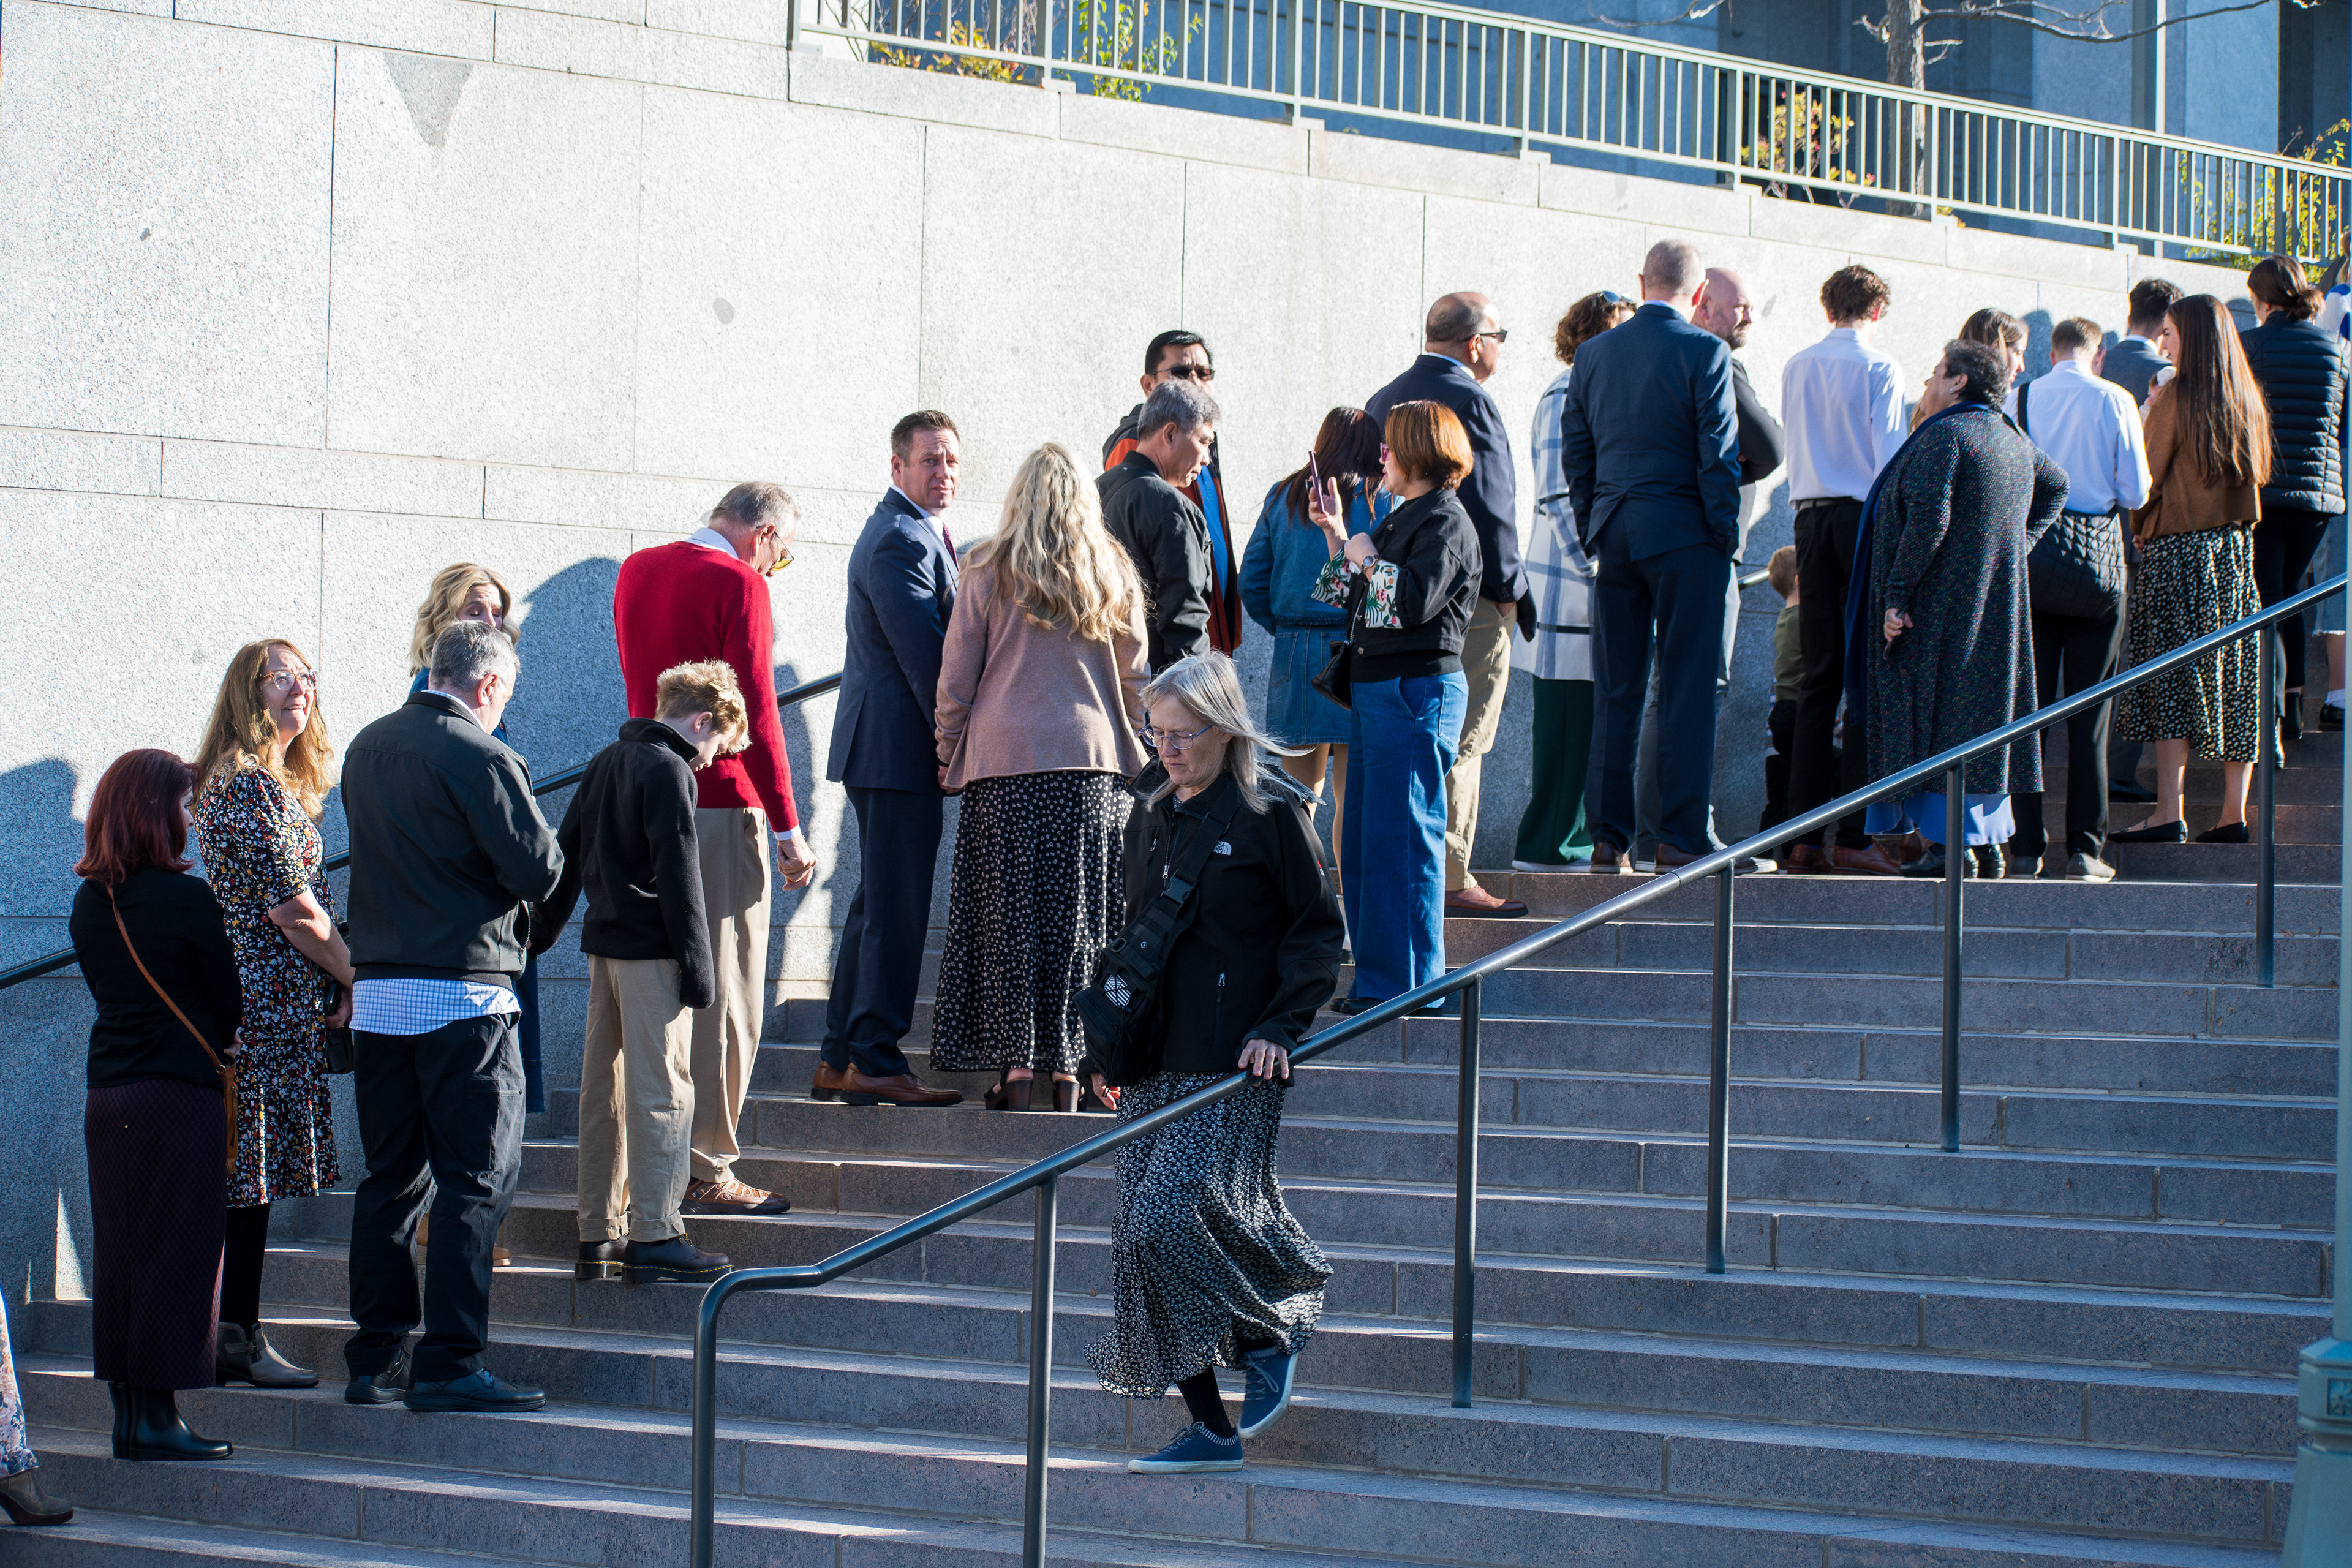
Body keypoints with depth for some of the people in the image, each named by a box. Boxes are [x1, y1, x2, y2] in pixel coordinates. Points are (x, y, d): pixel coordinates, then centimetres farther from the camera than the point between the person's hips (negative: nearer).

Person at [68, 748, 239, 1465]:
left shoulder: (89, 903, 8)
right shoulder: (186, 899, -12)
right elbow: (228, 1002, -4)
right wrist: (224, 1043, 17)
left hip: (106, 1093, 7)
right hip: (181, 1094, -7)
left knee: (117, 1256, 9)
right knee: (176, 1252, -2)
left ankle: (127, 1413, 12)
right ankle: (159, 1414, -3)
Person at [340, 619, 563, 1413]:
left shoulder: (367, 747, 10)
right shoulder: (479, 756, -13)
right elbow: (538, 871, -13)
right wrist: (542, 842, 6)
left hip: (377, 991, 7)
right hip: (462, 990, -7)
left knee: (390, 1175, 12)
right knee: (477, 1177, -3)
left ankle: (376, 1360, 13)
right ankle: (448, 1363, -7)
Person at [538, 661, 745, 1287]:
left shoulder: (605, 763, 14)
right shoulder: (668, 770, -11)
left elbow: (565, 857, 18)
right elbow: (678, 875, -16)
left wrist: (540, 935, 23)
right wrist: (697, 967, -14)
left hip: (603, 946, 9)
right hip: (650, 952, -9)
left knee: (605, 1092, 11)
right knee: (662, 1091, -6)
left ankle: (598, 1237, 14)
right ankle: (654, 1236, -8)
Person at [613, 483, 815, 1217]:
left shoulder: (636, 570, 13)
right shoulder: (739, 583, -10)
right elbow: (755, 709, -15)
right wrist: (788, 827, -13)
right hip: (721, 803, -7)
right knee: (723, 988, -3)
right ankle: (705, 1171, -3)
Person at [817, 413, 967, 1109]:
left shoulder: (914, 532, 20)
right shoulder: (901, 540, -14)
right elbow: (922, 652, -19)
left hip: (885, 750, 11)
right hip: (901, 749, -11)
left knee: (880, 903, 14)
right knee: (896, 907, -8)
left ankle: (840, 1061, 19)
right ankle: (876, 1061, -4)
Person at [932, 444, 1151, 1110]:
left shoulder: (990, 573, 0)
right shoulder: (1113, 574, 7)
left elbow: (956, 679, 2)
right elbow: (1134, 677, 11)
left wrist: (949, 755, 13)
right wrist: (1133, 748, 22)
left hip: (1006, 759, -2)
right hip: (1094, 760, 2)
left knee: (1009, 915, 1)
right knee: (1079, 917, 5)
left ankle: (1017, 1068, -3)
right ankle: (1068, 1069, 3)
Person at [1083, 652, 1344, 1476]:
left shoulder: (1270, 813, -5)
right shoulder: (1161, 816, 15)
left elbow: (1318, 932, -3)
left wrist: (1281, 1028, -13)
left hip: (1233, 1066, -7)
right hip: (1157, 1064, 7)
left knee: (1176, 1215, -19)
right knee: (1145, 1233, 1)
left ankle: (1270, 1334, 8)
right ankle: (1209, 1428, 7)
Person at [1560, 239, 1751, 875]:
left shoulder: (1593, 353, 8)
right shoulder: (1704, 352, -8)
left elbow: (1575, 453, 11)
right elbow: (1719, 453, -11)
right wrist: (1726, 536, -3)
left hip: (1615, 535, 5)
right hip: (1685, 536, -5)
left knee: (1615, 691, 8)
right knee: (1687, 688, -2)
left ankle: (1609, 836, 8)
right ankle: (1682, 837, -3)